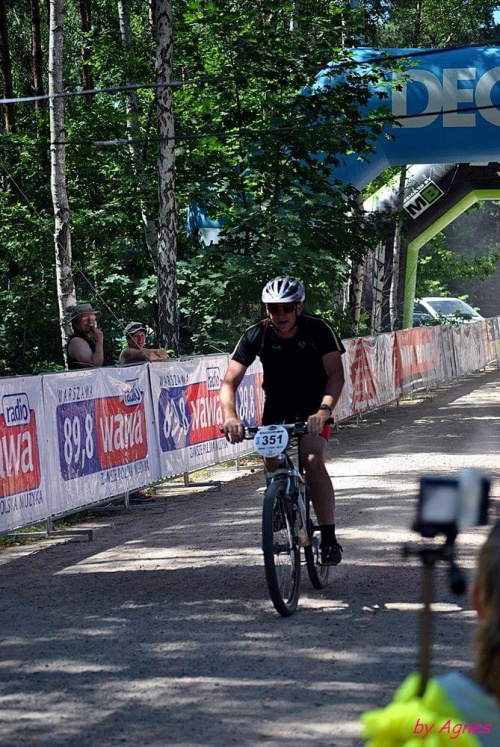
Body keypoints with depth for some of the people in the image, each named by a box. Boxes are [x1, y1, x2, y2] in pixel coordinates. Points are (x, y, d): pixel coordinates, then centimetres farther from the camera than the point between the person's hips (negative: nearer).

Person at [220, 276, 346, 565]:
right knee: (273, 464, -11)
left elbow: (336, 374, -31)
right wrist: (230, 415, -42)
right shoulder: (257, 335, -18)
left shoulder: (318, 330, -22)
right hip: (276, 406, 3)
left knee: (313, 460, -24)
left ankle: (330, 539, -21)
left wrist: (324, 411, -49)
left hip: (313, 407, -3)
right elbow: (230, 381, -23)